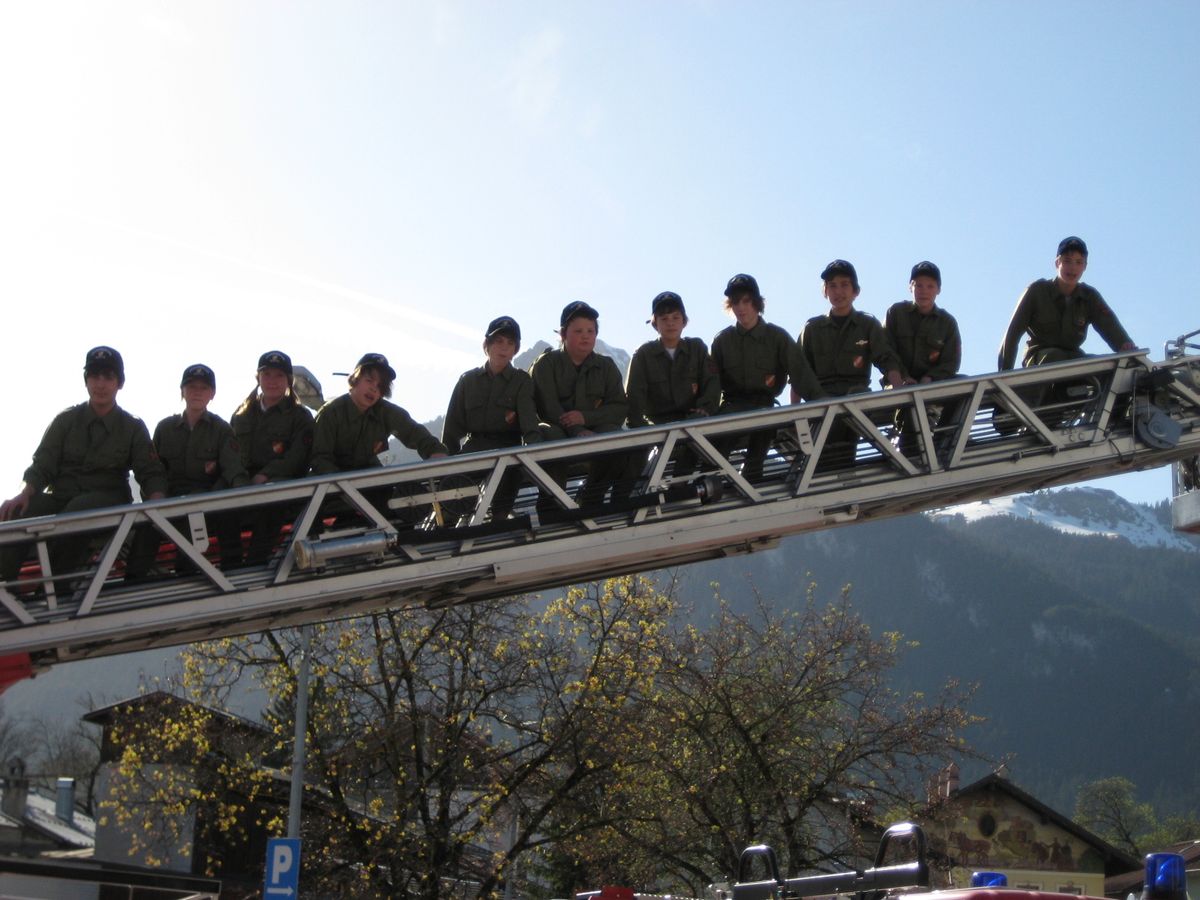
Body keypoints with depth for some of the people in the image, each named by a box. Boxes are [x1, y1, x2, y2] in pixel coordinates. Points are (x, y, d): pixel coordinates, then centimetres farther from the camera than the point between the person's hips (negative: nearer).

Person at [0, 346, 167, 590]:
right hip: (61, 497, 2)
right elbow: (43, 465, 6)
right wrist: (25, 493, -15)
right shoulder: (66, 421, 11)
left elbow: (151, 474, 3)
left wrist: (157, 501, -20)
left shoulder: (133, 428, 8)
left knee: (80, 508, -38)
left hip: (108, 500, -2)